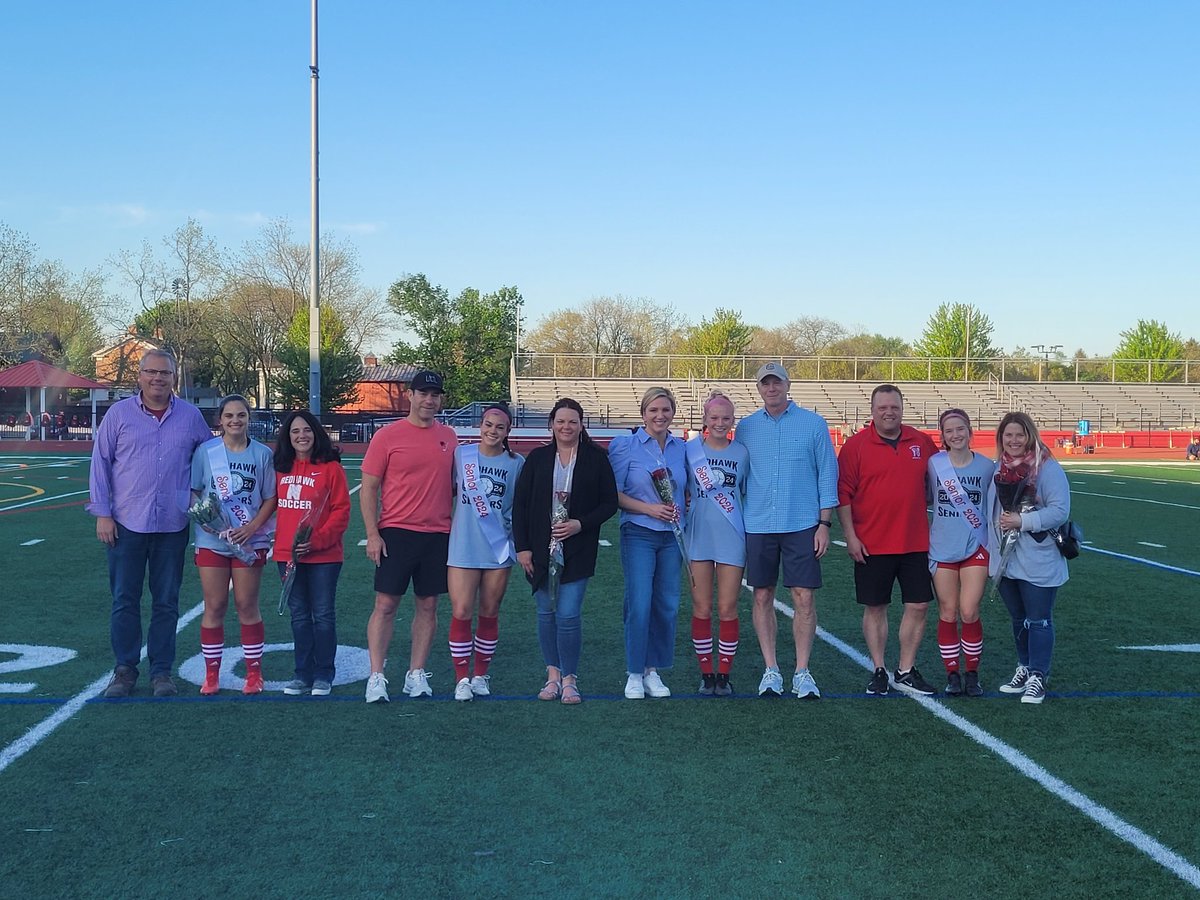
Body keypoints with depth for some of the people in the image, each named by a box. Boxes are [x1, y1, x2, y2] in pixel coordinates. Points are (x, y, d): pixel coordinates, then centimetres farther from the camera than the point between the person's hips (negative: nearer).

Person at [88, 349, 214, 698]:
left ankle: (161, 671, 16)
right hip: (126, 524, -1)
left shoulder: (190, 416, 5)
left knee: (166, 602, 7)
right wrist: (102, 514, -4)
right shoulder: (119, 413, 1)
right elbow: (100, 463, 1)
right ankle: (124, 669, 15)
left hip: (173, 526, 1)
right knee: (124, 600, 4)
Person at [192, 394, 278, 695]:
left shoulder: (262, 454, 1)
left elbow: (270, 498, 2)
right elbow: (192, 492, 4)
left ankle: (254, 673, 15)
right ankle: (211, 675, 15)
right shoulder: (205, 451, 1)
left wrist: (252, 527, -12)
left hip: (249, 541, 0)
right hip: (212, 540, 0)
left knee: (247, 605, 5)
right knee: (214, 606, 5)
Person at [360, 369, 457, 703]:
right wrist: (372, 534, -9)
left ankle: (416, 674, 16)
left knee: (428, 606, 7)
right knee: (385, 604, -3)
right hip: (396, 532, -4)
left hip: (438, 534, 4)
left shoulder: (449, 437, 9)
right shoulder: (388, 436, -3)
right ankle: (376, 677, 2)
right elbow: (368, 488, -3)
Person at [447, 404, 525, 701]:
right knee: (461, 613, -4)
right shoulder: (461, 454, 0)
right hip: (463, 547, -1)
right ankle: (462, 678, 8)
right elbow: (447, 490, 11)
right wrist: (444, 524, 5)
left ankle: (480, 675, 23)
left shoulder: (516, 463, 1)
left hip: (499, 549, 1)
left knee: (489, 614, 9)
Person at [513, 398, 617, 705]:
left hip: (577, 550, -2)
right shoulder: (537, 458, 5)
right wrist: (522, 547, -1)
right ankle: (553, 675, 20)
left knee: (568, 614, -7)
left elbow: (609, 504, 2)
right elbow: (520, 504, 5)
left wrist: (580, 524, -12)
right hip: (541, 550, 2)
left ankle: (569, 679, 6)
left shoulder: (596, 459, 1)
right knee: (547, 613, 8)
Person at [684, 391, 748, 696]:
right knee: (701, 608, 4)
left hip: (731, 538, 0)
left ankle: (724, 674, 12)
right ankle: (706, 673, 14)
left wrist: (749, 536, 7)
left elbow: (746, 495, 11)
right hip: (698, 536, 0)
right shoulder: (690, 449, 2)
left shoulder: (741, 453, 4)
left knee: (727, 609, 2)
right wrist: (683, 506, -5)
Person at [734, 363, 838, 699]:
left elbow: (827, 475, 2)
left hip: (802, 525, -2)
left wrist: (825, 523, -3)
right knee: (762, 597, 5)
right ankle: (771, 671, 14)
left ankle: (802, 673, 8)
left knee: (804, 598, -2)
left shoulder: (813, 424, 2)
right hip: (758, 526, 2)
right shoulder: (745, 427, 8)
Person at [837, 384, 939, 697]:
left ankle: (906, 672, 17)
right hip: (871, 545, -3)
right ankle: (879, 672, 17)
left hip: (915, 542, 3)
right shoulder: (856, 445, -4)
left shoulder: (922, 442, 5)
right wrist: (850, 536, -9)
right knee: (875, 607, 5)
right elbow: (843, 493, -5)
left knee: (919, 606, 4)